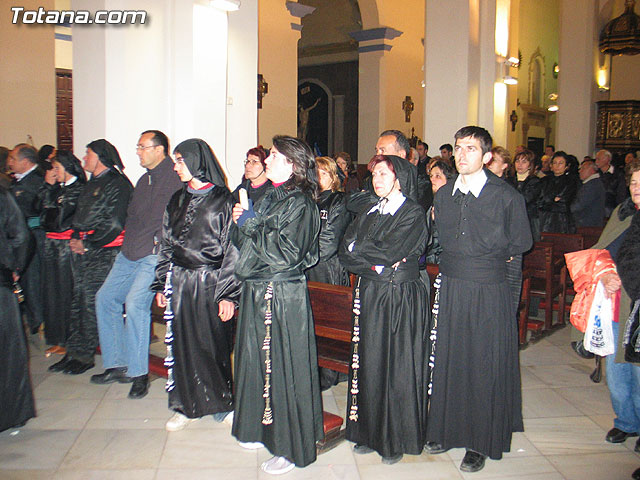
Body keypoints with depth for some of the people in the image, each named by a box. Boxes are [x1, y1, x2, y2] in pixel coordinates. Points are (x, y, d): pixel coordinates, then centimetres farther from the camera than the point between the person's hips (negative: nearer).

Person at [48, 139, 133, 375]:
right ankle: (74, 353, 17)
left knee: (92, 301, -4)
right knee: (78, 300, 9)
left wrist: (87, 244, -12)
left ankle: (85, 355, 6)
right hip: (83, 250, 9)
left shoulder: (118, 184, -9)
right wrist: (75, 238, 7)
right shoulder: (91, 184, 19)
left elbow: (114, 224, -16)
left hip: (103, 252, -9)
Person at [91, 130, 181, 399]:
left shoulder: (175, 178, -8)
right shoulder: (144, 180, 21)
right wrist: (128, 242, 16)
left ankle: (138, 373, -5)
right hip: (130, 253, 10)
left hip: (155, 254, -9)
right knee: (106, 297, 7)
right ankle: (116, 364, 18)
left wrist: (159, 242, -17)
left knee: (135, 303, -20)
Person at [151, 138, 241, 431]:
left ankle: (220, 404, 20)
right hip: (179, 283, 6)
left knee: (213, 344, 2)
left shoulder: (223, 201, -7)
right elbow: (167, 245, 15)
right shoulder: (177, 200, 12)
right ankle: (187, 406, 23)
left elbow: (232, 250, -10)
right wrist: (162, 284, 11)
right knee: (181, 343, 8)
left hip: (210, 283, -5)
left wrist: (229, 294, -14)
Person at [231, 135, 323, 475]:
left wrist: (250, 224, -15)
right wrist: (240, 223, 0)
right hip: (256, 292, 9)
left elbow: (286, 251, -22)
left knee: (282, 366, -1)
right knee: (257, 360, 15)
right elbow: (247, 243, 19)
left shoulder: (300, 203, -12)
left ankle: (290, 447, 14)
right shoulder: (271, 198, 14)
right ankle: (263, 429, 33)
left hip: (283, 296, -9)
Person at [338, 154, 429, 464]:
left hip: (401, 298, -5)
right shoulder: (370, 212, 13)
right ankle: (370, 433, 22)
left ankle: (396, 439, 16)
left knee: (398, 366, 2)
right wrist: (375, 264, -10)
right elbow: (345, 254, 4)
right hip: (369, 295, 6)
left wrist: (358, 248, -4)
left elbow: (389, 252, -18)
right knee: (369, 362, 9)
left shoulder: (413, 212, -6)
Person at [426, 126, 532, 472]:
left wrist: (488, 259, 5)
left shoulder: (506, 196, -7)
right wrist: (457, 259, 7)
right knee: (448, 359, 11)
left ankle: (481, 443, 20)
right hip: (450, 287, 4)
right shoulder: (443, 195, 7)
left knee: (484, 365, 5)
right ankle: (447, 430, 28)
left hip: (488, 291, -4)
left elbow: (521, 242, 2)